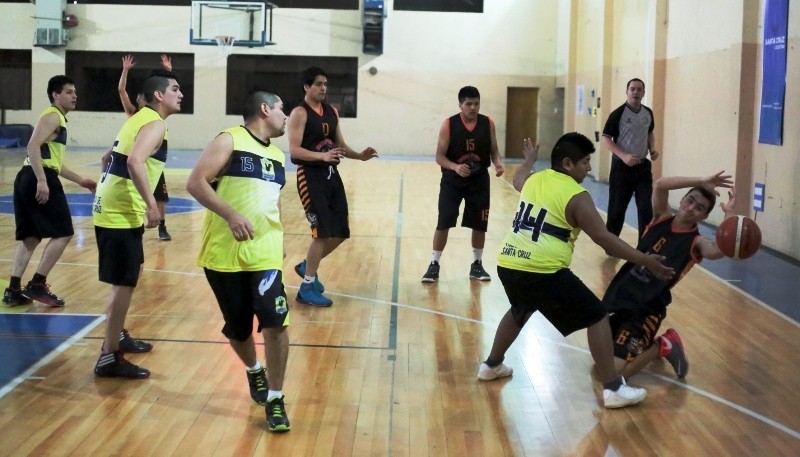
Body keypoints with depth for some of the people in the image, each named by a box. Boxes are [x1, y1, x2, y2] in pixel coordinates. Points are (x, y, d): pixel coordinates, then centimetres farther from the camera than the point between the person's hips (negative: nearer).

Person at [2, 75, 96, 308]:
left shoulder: (58, 119, 26)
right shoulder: (52, 116, -5)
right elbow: (33, 146, -19)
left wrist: (80, 180, 33)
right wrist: (42, 181, -27)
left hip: (27, 179, 10)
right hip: (38, 179, -10)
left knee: (29, 236, 12)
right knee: (63, 233, -4)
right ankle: (37, 285, -4)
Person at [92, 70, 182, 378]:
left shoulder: (140, 119, 17)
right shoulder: (155, 124, -13)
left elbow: (116, 158, 26)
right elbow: (135, 162, -29)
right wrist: (151, 204, -28)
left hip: (110, 207, 10)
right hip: (121, 213, -10)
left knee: (130, 277, 23)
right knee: (125, 284, -6)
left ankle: (118, 337, 35)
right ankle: (110, 358, -1)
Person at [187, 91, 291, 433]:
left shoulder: (278, 156, 16)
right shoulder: (229, 141, -5)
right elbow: (195, 183, -14)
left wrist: (278, 241, 24)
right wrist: (231, 215, -24)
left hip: (265, 253, 4)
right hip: (224, 252, -4)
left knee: (275, 322, -13)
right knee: (237, 329, 8)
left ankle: (275, 399, 0)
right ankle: (254, 372, 39)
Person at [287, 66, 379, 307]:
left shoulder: (332, 112, 12)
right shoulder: (300, 113, -11)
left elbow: (340, 145, 19)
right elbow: (294, 150, -19)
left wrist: (360, 156, 1)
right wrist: (323, 155, -33)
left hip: (331, 174, 8)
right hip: (310, 175, -8)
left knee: (340, 232, 9)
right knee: (323, 232, -12)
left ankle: (306, 266, 30)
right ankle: (307, 287, 0)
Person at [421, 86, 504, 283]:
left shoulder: (488, 123, -4)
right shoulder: (448, 124, -12)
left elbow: (493, 150, 5)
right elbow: (439, 157, -11)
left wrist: (498, 163, -17)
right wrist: (455, 167, -30)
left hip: (479, 180, 3)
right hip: (452, 180, -3)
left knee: (480, 225, 8)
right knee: (443, 223, -4)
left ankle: (477, 265, 24)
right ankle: (434, 265, 8)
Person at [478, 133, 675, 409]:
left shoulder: (533, 180, 15)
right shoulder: (577, 197, -5)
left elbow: (517, 179, 41)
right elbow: (604, 239, -8)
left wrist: (529, 160, 62)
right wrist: (646, 262, -3)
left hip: (508, 265, 7)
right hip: (543, 272, -7)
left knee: (520, 311, 37)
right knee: (596, 317, 5)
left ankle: (492, 366, 46)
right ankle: (613, 389, 3)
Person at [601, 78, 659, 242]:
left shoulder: (648, 113, 6)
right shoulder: (618, 114, -11)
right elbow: (605, 139, -12)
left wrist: (652, 149, 3)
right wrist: (624, 156, -23)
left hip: (643, 166, 4)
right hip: (621, 167, -4)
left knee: (646, 209, 0)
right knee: (617, 209, 2)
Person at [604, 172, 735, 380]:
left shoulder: (696, 243, -9)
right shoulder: (662, 218, 2)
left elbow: (720, 249, -33)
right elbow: (660, 185, -16)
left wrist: (730, 215, -34)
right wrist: (702, 182, -20)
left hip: (646, 309, -5)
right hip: (619, 296, 5)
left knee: (617, 371, -14)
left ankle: (664, 346, 9)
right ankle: (646, 343, 35)